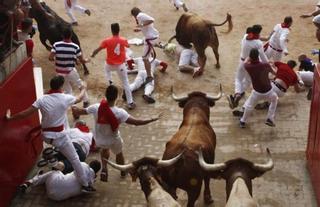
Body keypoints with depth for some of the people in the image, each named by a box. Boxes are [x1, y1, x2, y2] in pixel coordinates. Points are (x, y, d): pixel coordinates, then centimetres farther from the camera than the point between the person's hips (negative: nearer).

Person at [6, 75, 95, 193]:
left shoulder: (42, 100, -7)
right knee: (74, 159, 5)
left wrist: (10, 118, 6)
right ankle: (85, 185, 7)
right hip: (59, 136, -3)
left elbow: (25, 114, -9)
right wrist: (83, 89, 34)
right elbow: (79, 99, 12)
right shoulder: (65, 98, -10)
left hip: (46, 135, 4)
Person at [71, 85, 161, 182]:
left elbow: (78, 112, -9)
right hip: (113, 140, -2)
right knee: (119, 153, 31)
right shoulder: (119, 112, -33)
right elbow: (136, 122, -32)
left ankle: (104, 169, 28)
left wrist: (74, 109, 14)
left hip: (99, 139, 2)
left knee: (105, 149, 39)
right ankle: (123, 171, 55)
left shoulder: (96, 108, -25)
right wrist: (153, 119, -22)